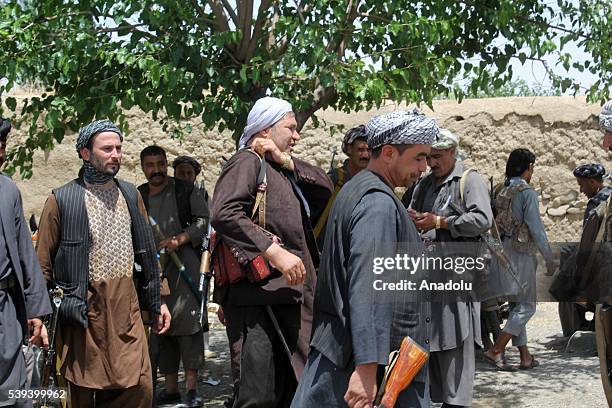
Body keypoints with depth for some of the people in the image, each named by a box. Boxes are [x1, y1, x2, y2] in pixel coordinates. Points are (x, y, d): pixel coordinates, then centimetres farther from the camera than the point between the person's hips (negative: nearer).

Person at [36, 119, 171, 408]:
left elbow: (146, 252, 16)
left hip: (127, 308, 4)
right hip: (84, 309, -4)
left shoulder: (130, 194, 12)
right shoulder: (62, 200, -3)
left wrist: (157, 301, 14)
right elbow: (43, 263, -1)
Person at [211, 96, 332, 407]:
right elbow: (225, 214, -22)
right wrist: (275, 252, -26)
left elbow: (325, 188, 14)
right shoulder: (247, 162, -6)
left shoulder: (280, 170, 22)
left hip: (288, 294, 10)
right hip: (259, 293, -9)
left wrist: (287, 162, 2)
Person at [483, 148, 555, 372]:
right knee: (526, 306, -3)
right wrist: (549, 258, -9)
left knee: (516, 305, 12)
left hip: (504, 252, 8)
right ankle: (496, 350, -10)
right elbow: (536, 229, -15)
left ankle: (525, 357, 16)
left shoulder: (502, 193, 11)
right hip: (522, 254, -8)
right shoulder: (527, 192, -12)